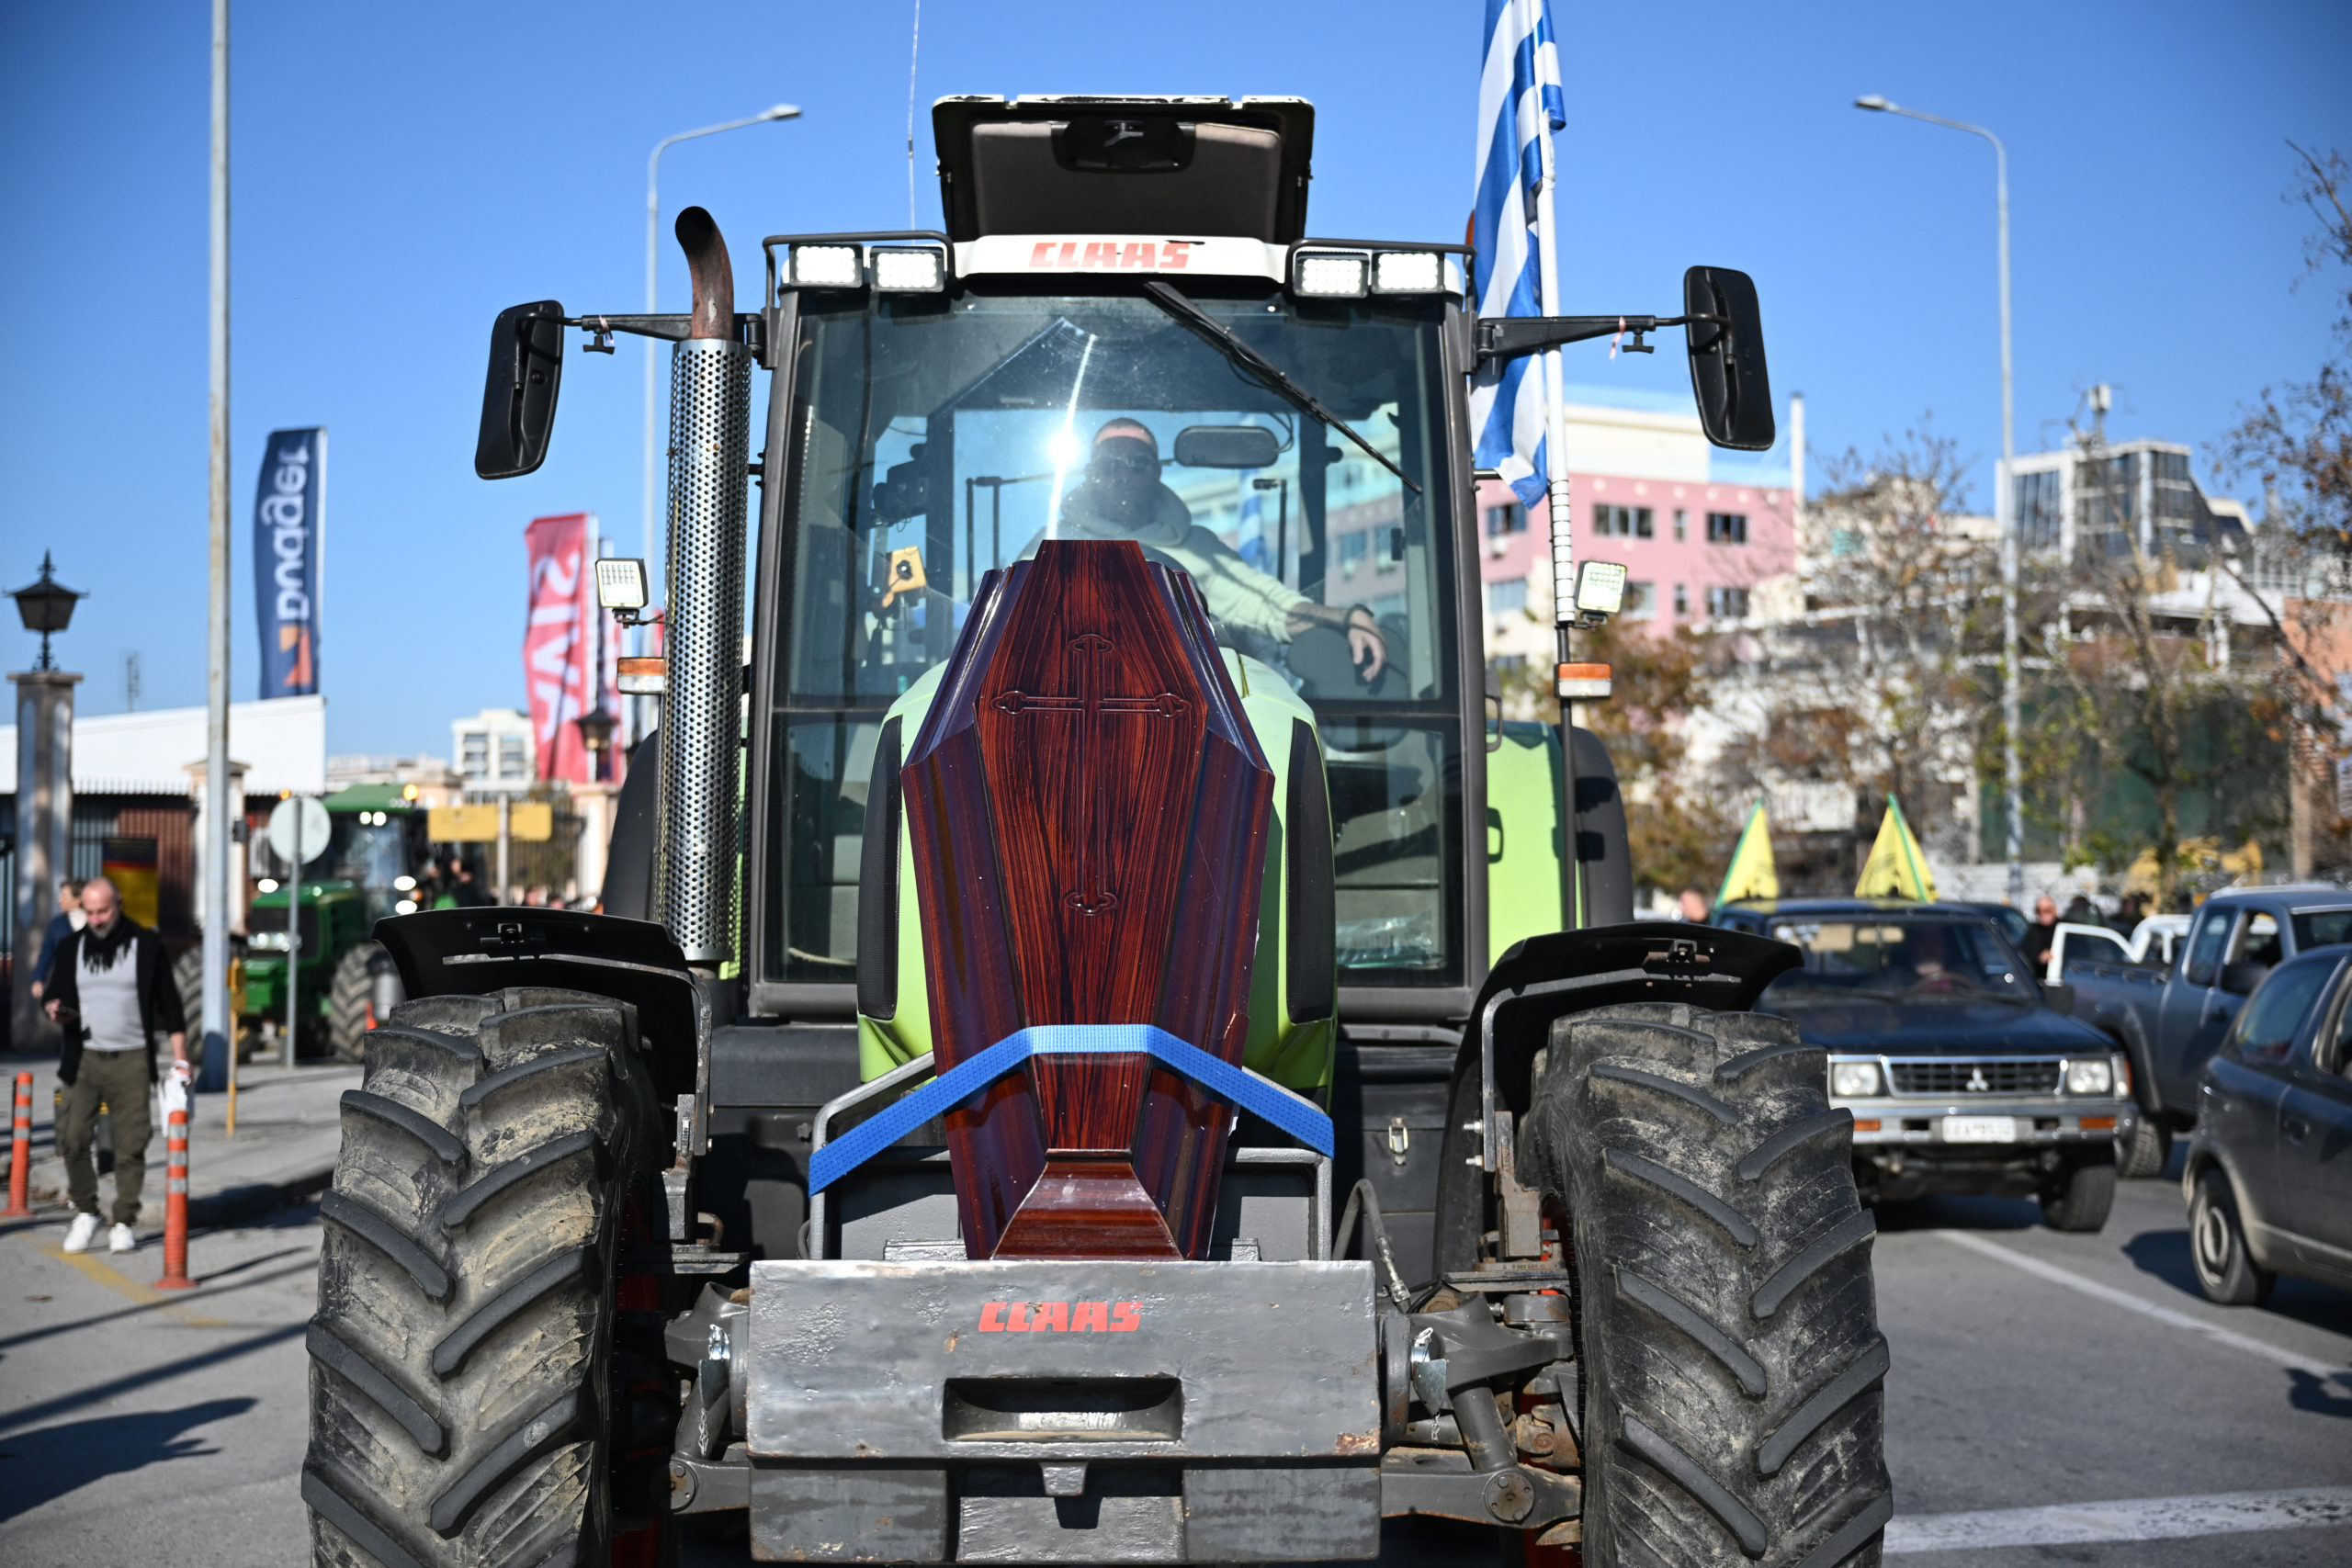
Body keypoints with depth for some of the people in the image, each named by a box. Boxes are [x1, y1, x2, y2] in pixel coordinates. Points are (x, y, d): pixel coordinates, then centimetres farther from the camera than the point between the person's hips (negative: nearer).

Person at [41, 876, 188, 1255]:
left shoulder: (146, 944, 1)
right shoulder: (71, 947, 8)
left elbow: (169, 1004, 3)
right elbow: (58, 996, 16)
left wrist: (180, 1060, -1)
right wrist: (57, 1011, -9)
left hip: (131, 1061, -2)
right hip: (84, 1057, 2)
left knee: (130, 1145, -2)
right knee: (72, 1138, -8)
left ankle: (125, 1223, 9)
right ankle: (85, 1212, 11)